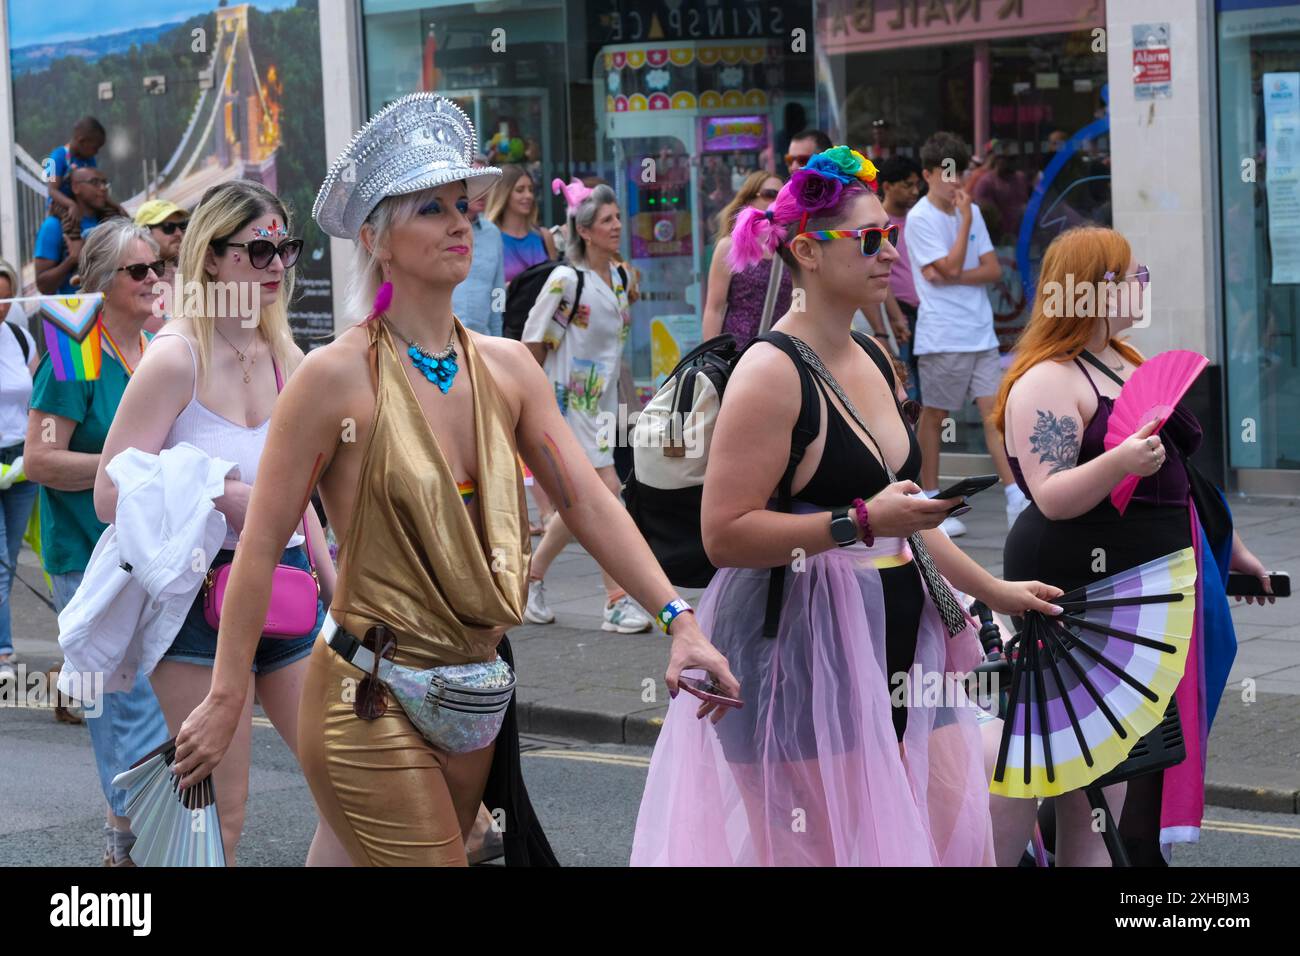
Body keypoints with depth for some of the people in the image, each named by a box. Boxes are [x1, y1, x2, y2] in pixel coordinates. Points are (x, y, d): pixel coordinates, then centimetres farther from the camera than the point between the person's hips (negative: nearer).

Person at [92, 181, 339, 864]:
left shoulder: (284, 358, 9)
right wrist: (224, 497, -19)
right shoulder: (177, 358, -11)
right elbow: (111, 495, -15)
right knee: (222, 814, -2)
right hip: (204, 594, -6)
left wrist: (336, 591, 20)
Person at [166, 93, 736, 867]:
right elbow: (261, 546, -11)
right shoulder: (338, 377, -12)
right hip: (372, 701, -6)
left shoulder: (507, 367, 5)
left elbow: (590, 502, 0)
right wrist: (227, 700, -12)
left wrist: (679, 621, -11)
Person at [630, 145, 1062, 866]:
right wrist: (863, 522, -22)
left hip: (895, 641, 8)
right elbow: (724, 532, -21)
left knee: (955, 831, 4)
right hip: (802, 652, -8)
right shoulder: (772, 372, -14)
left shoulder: (873, 361, 14)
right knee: (826, 849, -5)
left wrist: (990, 589, 25)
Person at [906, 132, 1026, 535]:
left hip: (980, 332, 5)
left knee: (994, 410, -2)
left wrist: (950, 277, -9)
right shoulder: (920, 218, -7)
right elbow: (952, 266, -15)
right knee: (934, 415, 3)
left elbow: (993, 270, 7)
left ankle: (1015, 498, -7)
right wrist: (966, 220, -11)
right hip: (942, 335, -5)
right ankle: (931, 504, 12)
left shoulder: (970, 211, 12)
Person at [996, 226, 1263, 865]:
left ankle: (1144, 853, 18)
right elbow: (1053, 498, -22)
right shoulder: (1044, 382, -13)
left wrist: (1227, 548, 27)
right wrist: (1119, 461, -38)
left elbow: (1172, 473, 24)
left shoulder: (1125, 362, 16)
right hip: (1085, 582, -9)